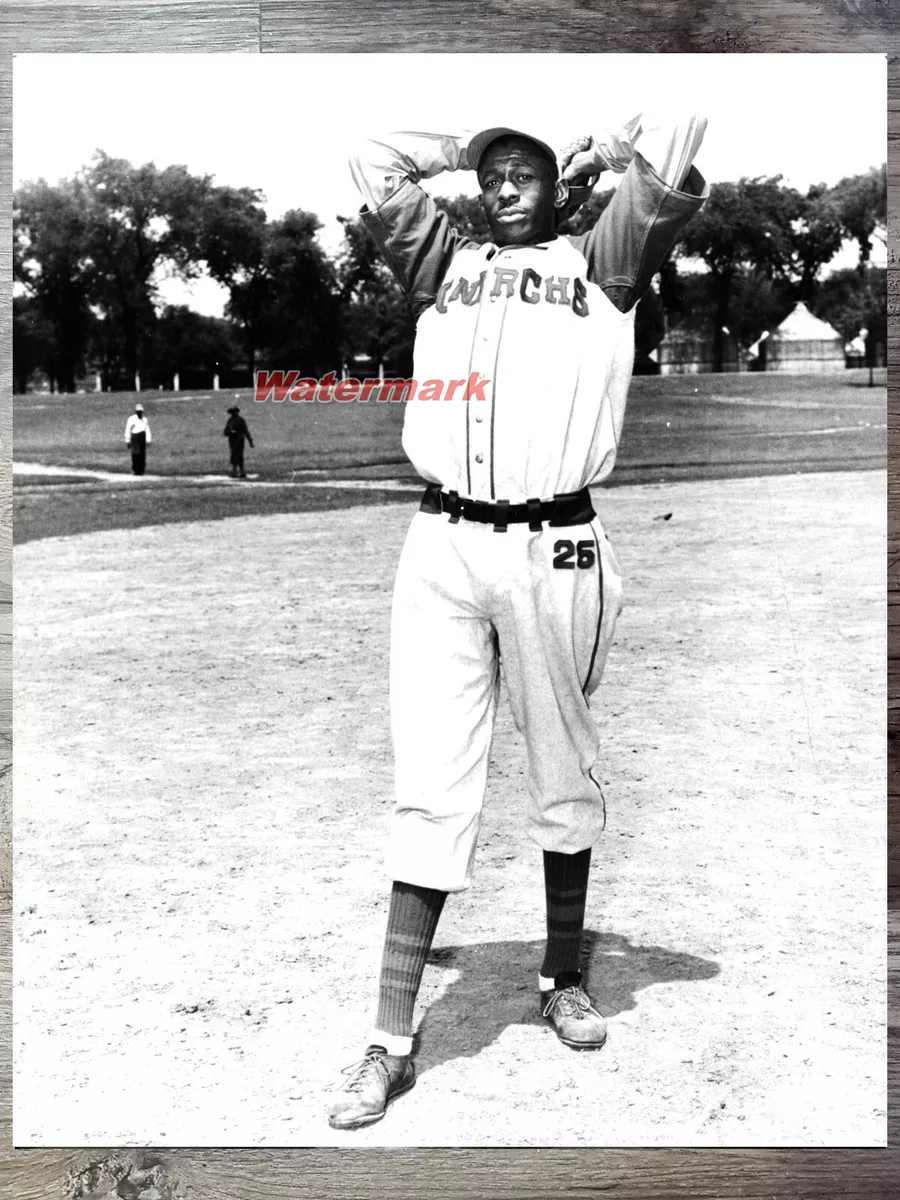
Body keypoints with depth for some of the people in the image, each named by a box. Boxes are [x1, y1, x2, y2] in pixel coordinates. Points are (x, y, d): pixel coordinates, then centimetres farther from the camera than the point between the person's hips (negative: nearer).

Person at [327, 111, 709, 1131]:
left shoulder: (600, 263, 13)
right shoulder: (442, 264, 20)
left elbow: (676, 138, 4)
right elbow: (375, 161, 17)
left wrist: (594, 153, 20)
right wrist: (471, 149, 26)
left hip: (556, 549, -1)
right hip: (442, 547, 1)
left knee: (564, 775, 10)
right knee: (429, 790, -2)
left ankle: (563, 977, 30)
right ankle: (390, 1040, 2)